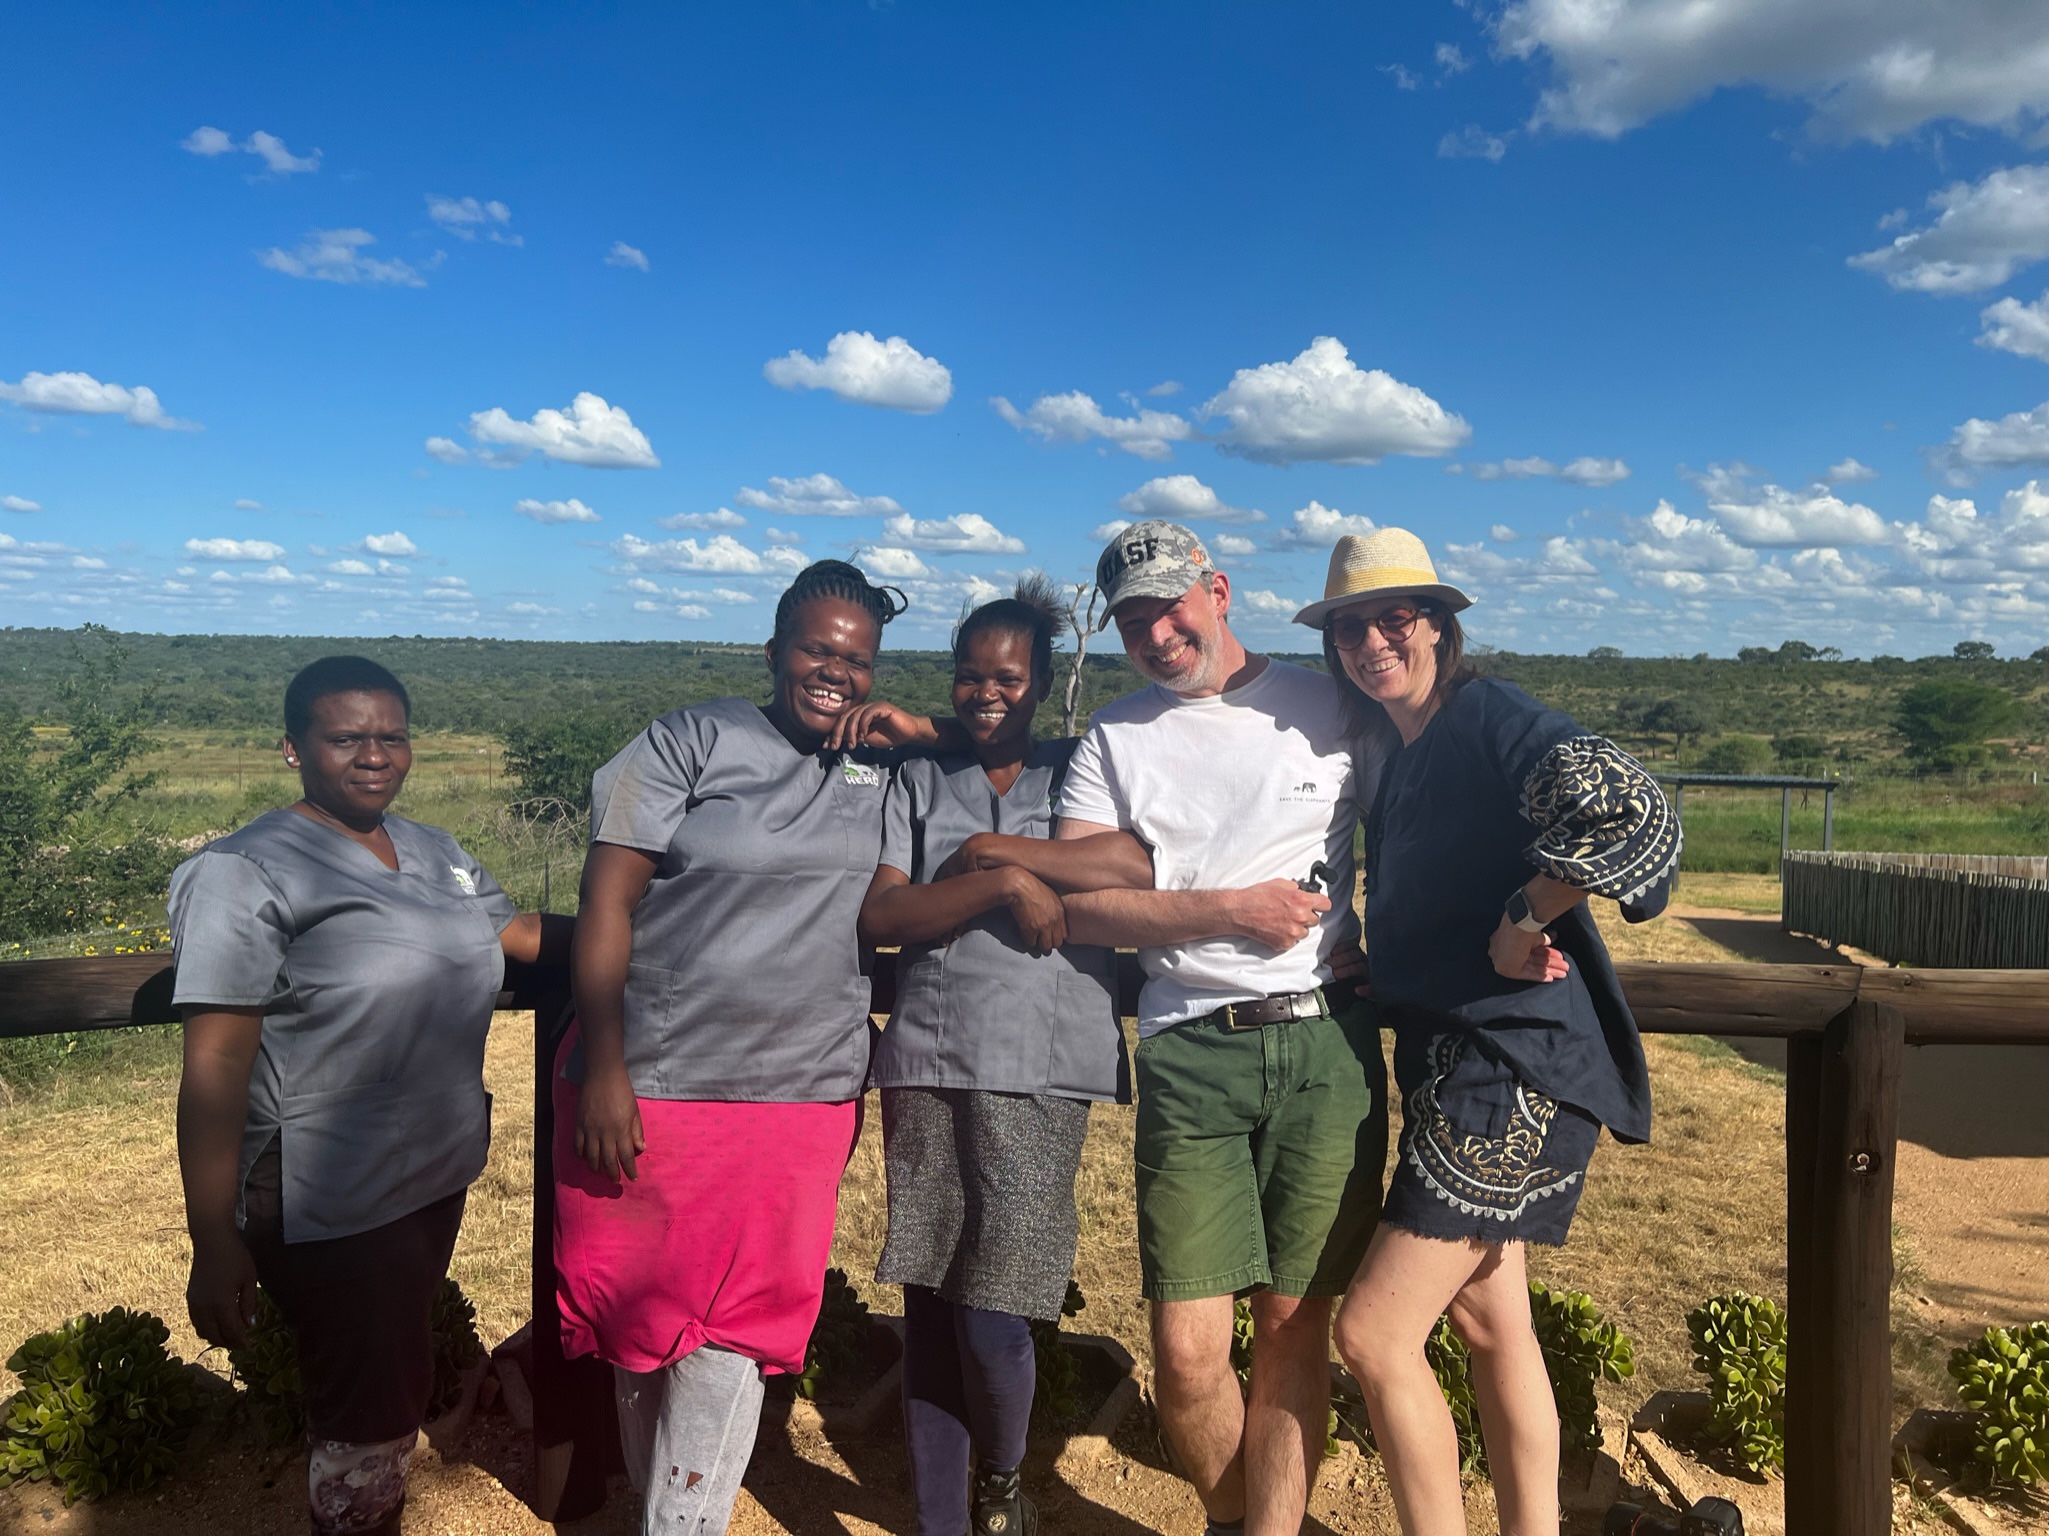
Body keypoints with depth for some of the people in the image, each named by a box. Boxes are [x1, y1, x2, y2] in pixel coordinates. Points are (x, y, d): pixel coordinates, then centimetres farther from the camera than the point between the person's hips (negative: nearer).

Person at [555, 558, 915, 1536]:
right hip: (651, 1086, -2)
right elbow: (606, 901, -9)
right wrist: (602, 1070, -14)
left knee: (733, 1338, 2)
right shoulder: (696, 740, -4)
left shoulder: (883, 768, 9)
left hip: (801, 1096, 2)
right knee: (643, 1310, 13)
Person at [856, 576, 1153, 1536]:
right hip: (927, 1061, 2)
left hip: (1039, 1070, -2)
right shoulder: (917, 782, 14)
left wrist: (1000, 848, -8)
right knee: (930, 1308, 5)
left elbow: (1142, 866, -10)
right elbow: (879, 916, 1)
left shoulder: (1077, 773, 10)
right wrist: (1003, 885, -12)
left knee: (993, 1314, -5)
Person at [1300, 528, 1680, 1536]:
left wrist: (1526, 922, -22)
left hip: (1514, 1066, -10)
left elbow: (1631, 811, -31)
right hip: (1450, 1057, 10)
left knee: (1374, 1331, -7)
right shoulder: (1400, 755, 12)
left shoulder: (1494, 721, -15)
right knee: (1486, 1317, 18)